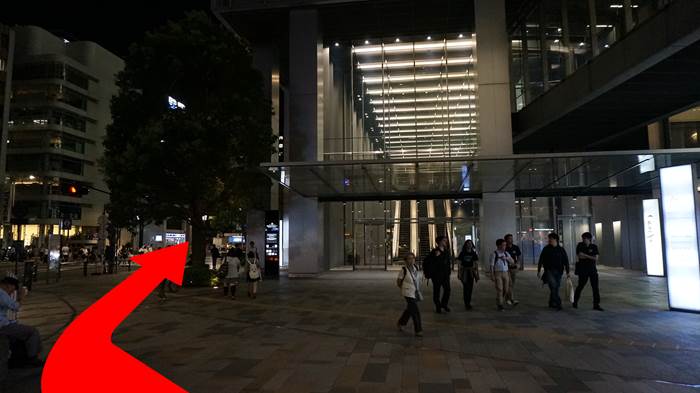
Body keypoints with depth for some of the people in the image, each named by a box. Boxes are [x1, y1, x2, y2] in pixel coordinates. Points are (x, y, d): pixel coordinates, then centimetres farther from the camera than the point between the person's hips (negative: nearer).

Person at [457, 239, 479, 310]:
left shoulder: (474, 253, 5)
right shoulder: (462, 253, -1)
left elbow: (476, 264, 6)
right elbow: (459, 264, 0)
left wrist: (477, 274, 2)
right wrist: (459, 273, -7)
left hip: (471, 272, 3)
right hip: (464, 271, -3)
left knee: (470, 287, 6)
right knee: (465, 287, -10)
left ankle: (468, 302, 20)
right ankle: (466, 304, -9)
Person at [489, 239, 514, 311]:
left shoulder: (506, 253, 10)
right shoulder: (494, 254, -6)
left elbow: (512, 262, 9)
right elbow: (491, 265, -7)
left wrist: (506, 258, -10)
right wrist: (492, 275, -11)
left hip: (506, 273, 5)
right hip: (498, 273, -5)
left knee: (506, 289, 7)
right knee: (499, 289, -6)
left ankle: (502, 302, 28)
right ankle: (500, 305, 2)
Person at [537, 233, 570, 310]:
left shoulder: (561, 250, 7)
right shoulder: (546, 249, 4)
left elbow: (566, 261, 11)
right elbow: (541, 260, 6)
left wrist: (567, 272, 6)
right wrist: (539, 271, 3)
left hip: (558, 272, 2)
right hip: (549, 270, -2)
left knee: (556, 288, 3)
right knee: (553, 285, -20)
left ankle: (552, 303, 18)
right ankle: (558, 303, -20)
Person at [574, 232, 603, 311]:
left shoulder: (594, 247, 1)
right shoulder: (580, 245, -3)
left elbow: (596, 258, -8)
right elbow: (579, 256, -14)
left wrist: (585, 255, -14)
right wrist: (590, 257, -12)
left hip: (593, 269, 2)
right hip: (583, 270, -2)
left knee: (595, 287, -3)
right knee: (580, 286, 6)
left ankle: (596, 304, 2)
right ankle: (575, 302, 23)